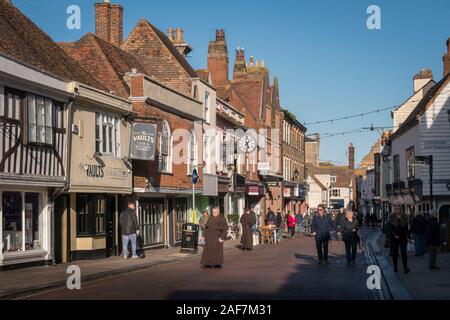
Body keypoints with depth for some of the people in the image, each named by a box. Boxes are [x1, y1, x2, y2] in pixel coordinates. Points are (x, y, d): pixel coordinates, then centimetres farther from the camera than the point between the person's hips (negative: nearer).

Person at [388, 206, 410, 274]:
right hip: (394, 238, 0)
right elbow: (390, 228, -3)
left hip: (403, 237, 1)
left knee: (403, 252, -9)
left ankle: (405, 269, -13)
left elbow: (406, 227, 13)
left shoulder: (404, 217, 6)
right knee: (395, 253, 5)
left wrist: (407, 236, 5)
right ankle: (395, 267, 16)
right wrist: (394, 235, -16)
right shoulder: (392, 218, 0)